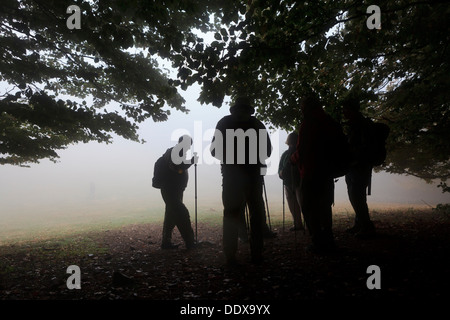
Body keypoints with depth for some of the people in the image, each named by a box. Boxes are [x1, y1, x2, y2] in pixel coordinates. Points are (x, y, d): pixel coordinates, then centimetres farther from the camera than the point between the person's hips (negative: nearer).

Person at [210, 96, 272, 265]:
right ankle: (256, 254, 6)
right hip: (253, 174, 0)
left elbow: (214, 150, 4)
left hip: (231, 174, 0)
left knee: (231, 213, 4)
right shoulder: (256, 124, 4)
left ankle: (230, 255, 1)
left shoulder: (224, 123, 4)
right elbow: (267, 151, 7)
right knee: (256, 213, 8)